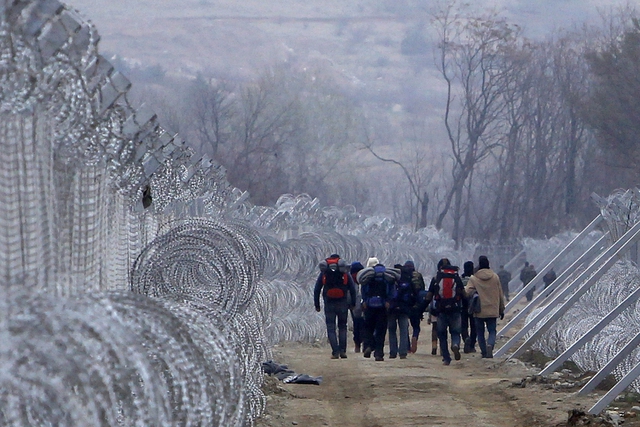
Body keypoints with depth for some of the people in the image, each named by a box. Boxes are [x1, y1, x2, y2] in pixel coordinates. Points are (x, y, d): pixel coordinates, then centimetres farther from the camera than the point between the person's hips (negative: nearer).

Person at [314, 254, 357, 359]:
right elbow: (352, 289, 5)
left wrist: (317, 304, 9)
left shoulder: (323, 273, 7)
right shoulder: (345, 273, 7)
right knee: (342, 327, 13)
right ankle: (342, 350, 3)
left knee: (331, 328, 2)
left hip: (329, 303, -1)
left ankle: (335, 352, -8)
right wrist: (352, 303, 10)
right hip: (342, 303, 1)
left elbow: (316, 289, 5)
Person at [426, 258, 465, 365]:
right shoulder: (456, 277, 4)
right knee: (455, 332, 10)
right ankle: (455, 345, -23)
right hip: (455, 310, 1)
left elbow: (429, 296, 2)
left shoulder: (436, 278, 2)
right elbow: (463, 293, 2)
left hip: (441, 311, -1)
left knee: (442, 334, 10)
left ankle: (446, 358, 7)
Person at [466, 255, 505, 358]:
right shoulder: (495, 277, 1)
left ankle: (484, 352, 10)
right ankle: (490, 344, -21)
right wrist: (501, 310, 15)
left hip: (479, 311, -1)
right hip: (493, 310, 1)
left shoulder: (473, 279, -8)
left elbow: (467, 293, -16)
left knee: (480, 332, 12)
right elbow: (500, 295, 6)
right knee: (492, 331, 7)